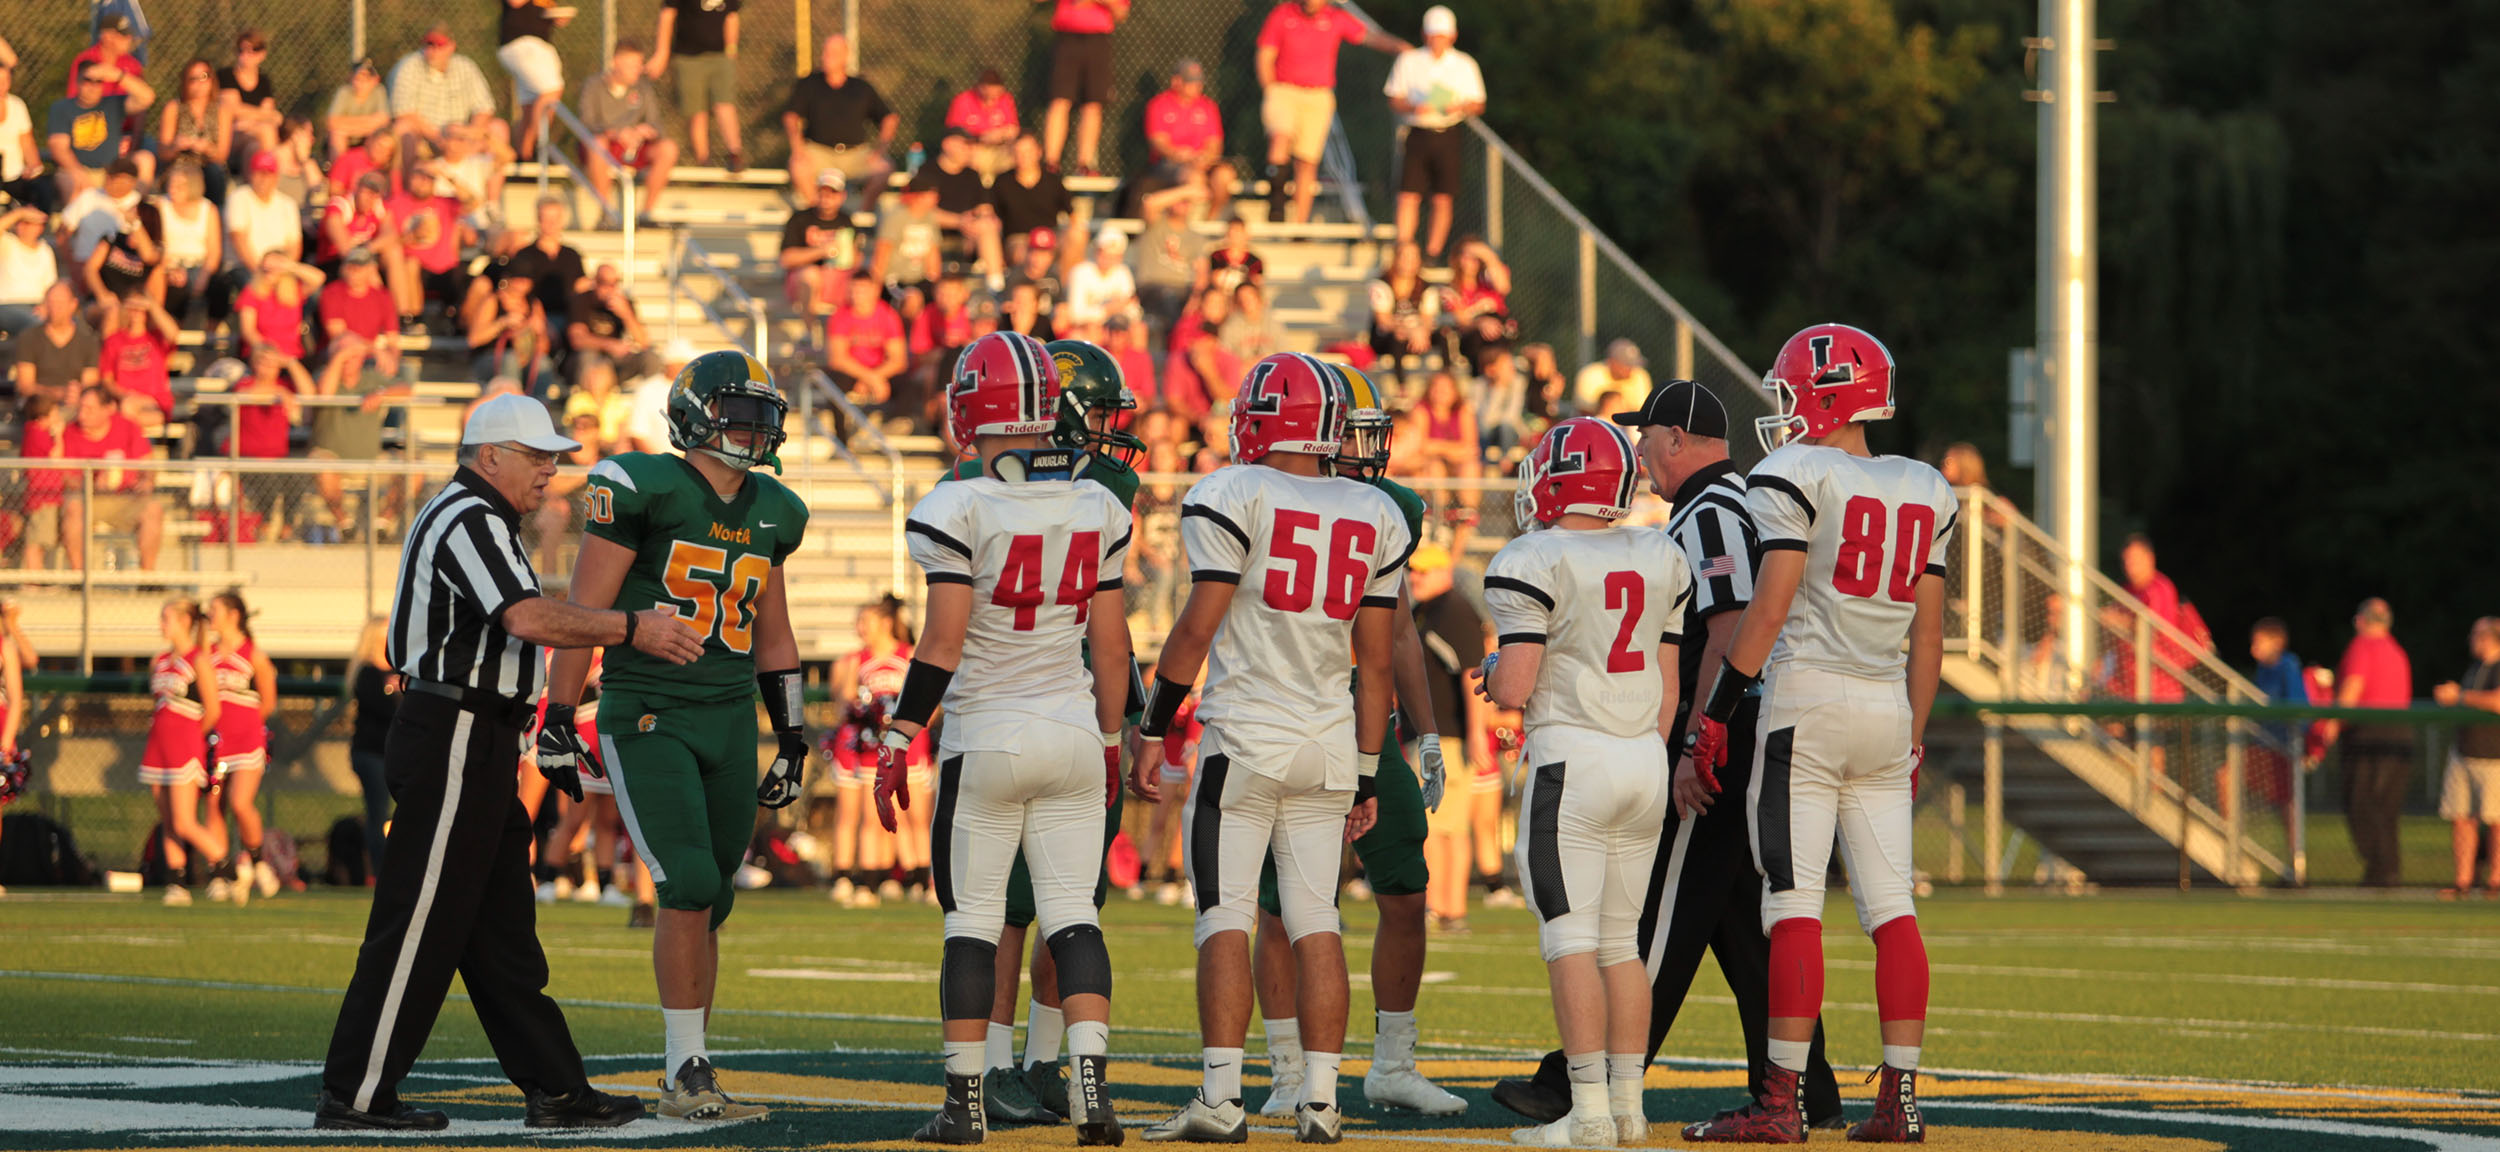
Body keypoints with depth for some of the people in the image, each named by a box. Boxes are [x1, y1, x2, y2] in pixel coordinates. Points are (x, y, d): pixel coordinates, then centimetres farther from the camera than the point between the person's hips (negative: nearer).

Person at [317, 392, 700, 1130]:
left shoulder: (479, 521, 19)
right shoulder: (470, 520, -14)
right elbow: (530, 619, -24)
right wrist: (632, 630, -18)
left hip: (477, 746, 11)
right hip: (453, 743, -11)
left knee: (501, 930, 12)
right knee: (420, 928, -7)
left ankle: (554, 1089, 16)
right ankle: (354, 1095, -4)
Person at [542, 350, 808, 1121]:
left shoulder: (769, 513, 12)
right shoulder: (645, 492, -9)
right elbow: (586, 611, -7)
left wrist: (792, 739, 20)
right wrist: (558, 721, -8)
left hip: (730, 723, 6)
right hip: (647, 720, -6)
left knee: (708, 904, 7)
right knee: (690, 884, -16)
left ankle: (688, 1081, 13)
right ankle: (686, 1072, -11)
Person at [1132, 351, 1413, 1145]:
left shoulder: (1235, 497, -7)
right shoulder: (1374, 517, 9)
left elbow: (1197, 629, -10)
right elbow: (1375, 662, 11)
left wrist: (1151, 736, -3)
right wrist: (1366, 777, 16)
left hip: (1244, 740, -5)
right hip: (1330, 746, 5)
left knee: (1225, 918, -3)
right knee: (1315, 922, 7)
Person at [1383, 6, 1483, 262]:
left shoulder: (1465, 65, 7)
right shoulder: (1408, 61, 7)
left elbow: (1478, 105, 8)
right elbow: (1394, 100, 7)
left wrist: (1460, 107, -13)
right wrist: (1413, 108, -14)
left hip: (1447, 136, 0)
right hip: (1417, 133, 0)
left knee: (1442, 199, -2)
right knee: (1408, 196, -7)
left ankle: (1433, 251, 6)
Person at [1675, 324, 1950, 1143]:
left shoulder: (1795, 479, -7)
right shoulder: (1924, 493, 13)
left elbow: (1768, 610, -12)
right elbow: (1927, 632, 15)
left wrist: (1712, 716, -8)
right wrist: (1913, 738, 20)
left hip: (1806, 703, -6)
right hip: (1888, 707, 6)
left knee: (1794, 906, -6)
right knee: (1891, 906, 5)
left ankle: (1780, 1101, -7)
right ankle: (1901, 1098, 2)